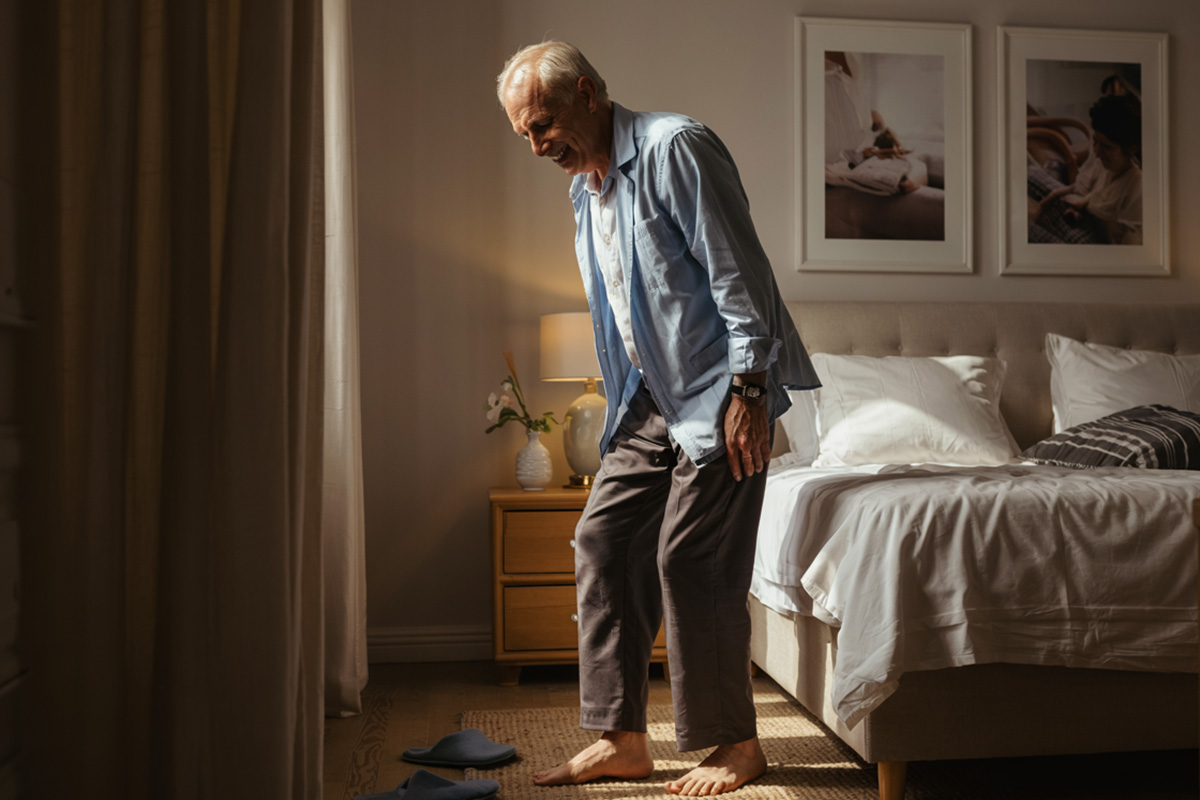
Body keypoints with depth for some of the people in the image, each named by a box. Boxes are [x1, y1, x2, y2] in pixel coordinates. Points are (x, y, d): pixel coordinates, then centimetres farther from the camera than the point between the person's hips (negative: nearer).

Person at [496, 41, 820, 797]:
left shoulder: (675, 148, -12)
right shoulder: (586, 189, 16)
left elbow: (740, 271, -17)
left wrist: (747, 388, -21)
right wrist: (624, 404, 19)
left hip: (720, 392, -9)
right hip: (653, 397, 9)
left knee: (692, 559, -8)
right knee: (604, 539, 3)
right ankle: (621, 739, 12)